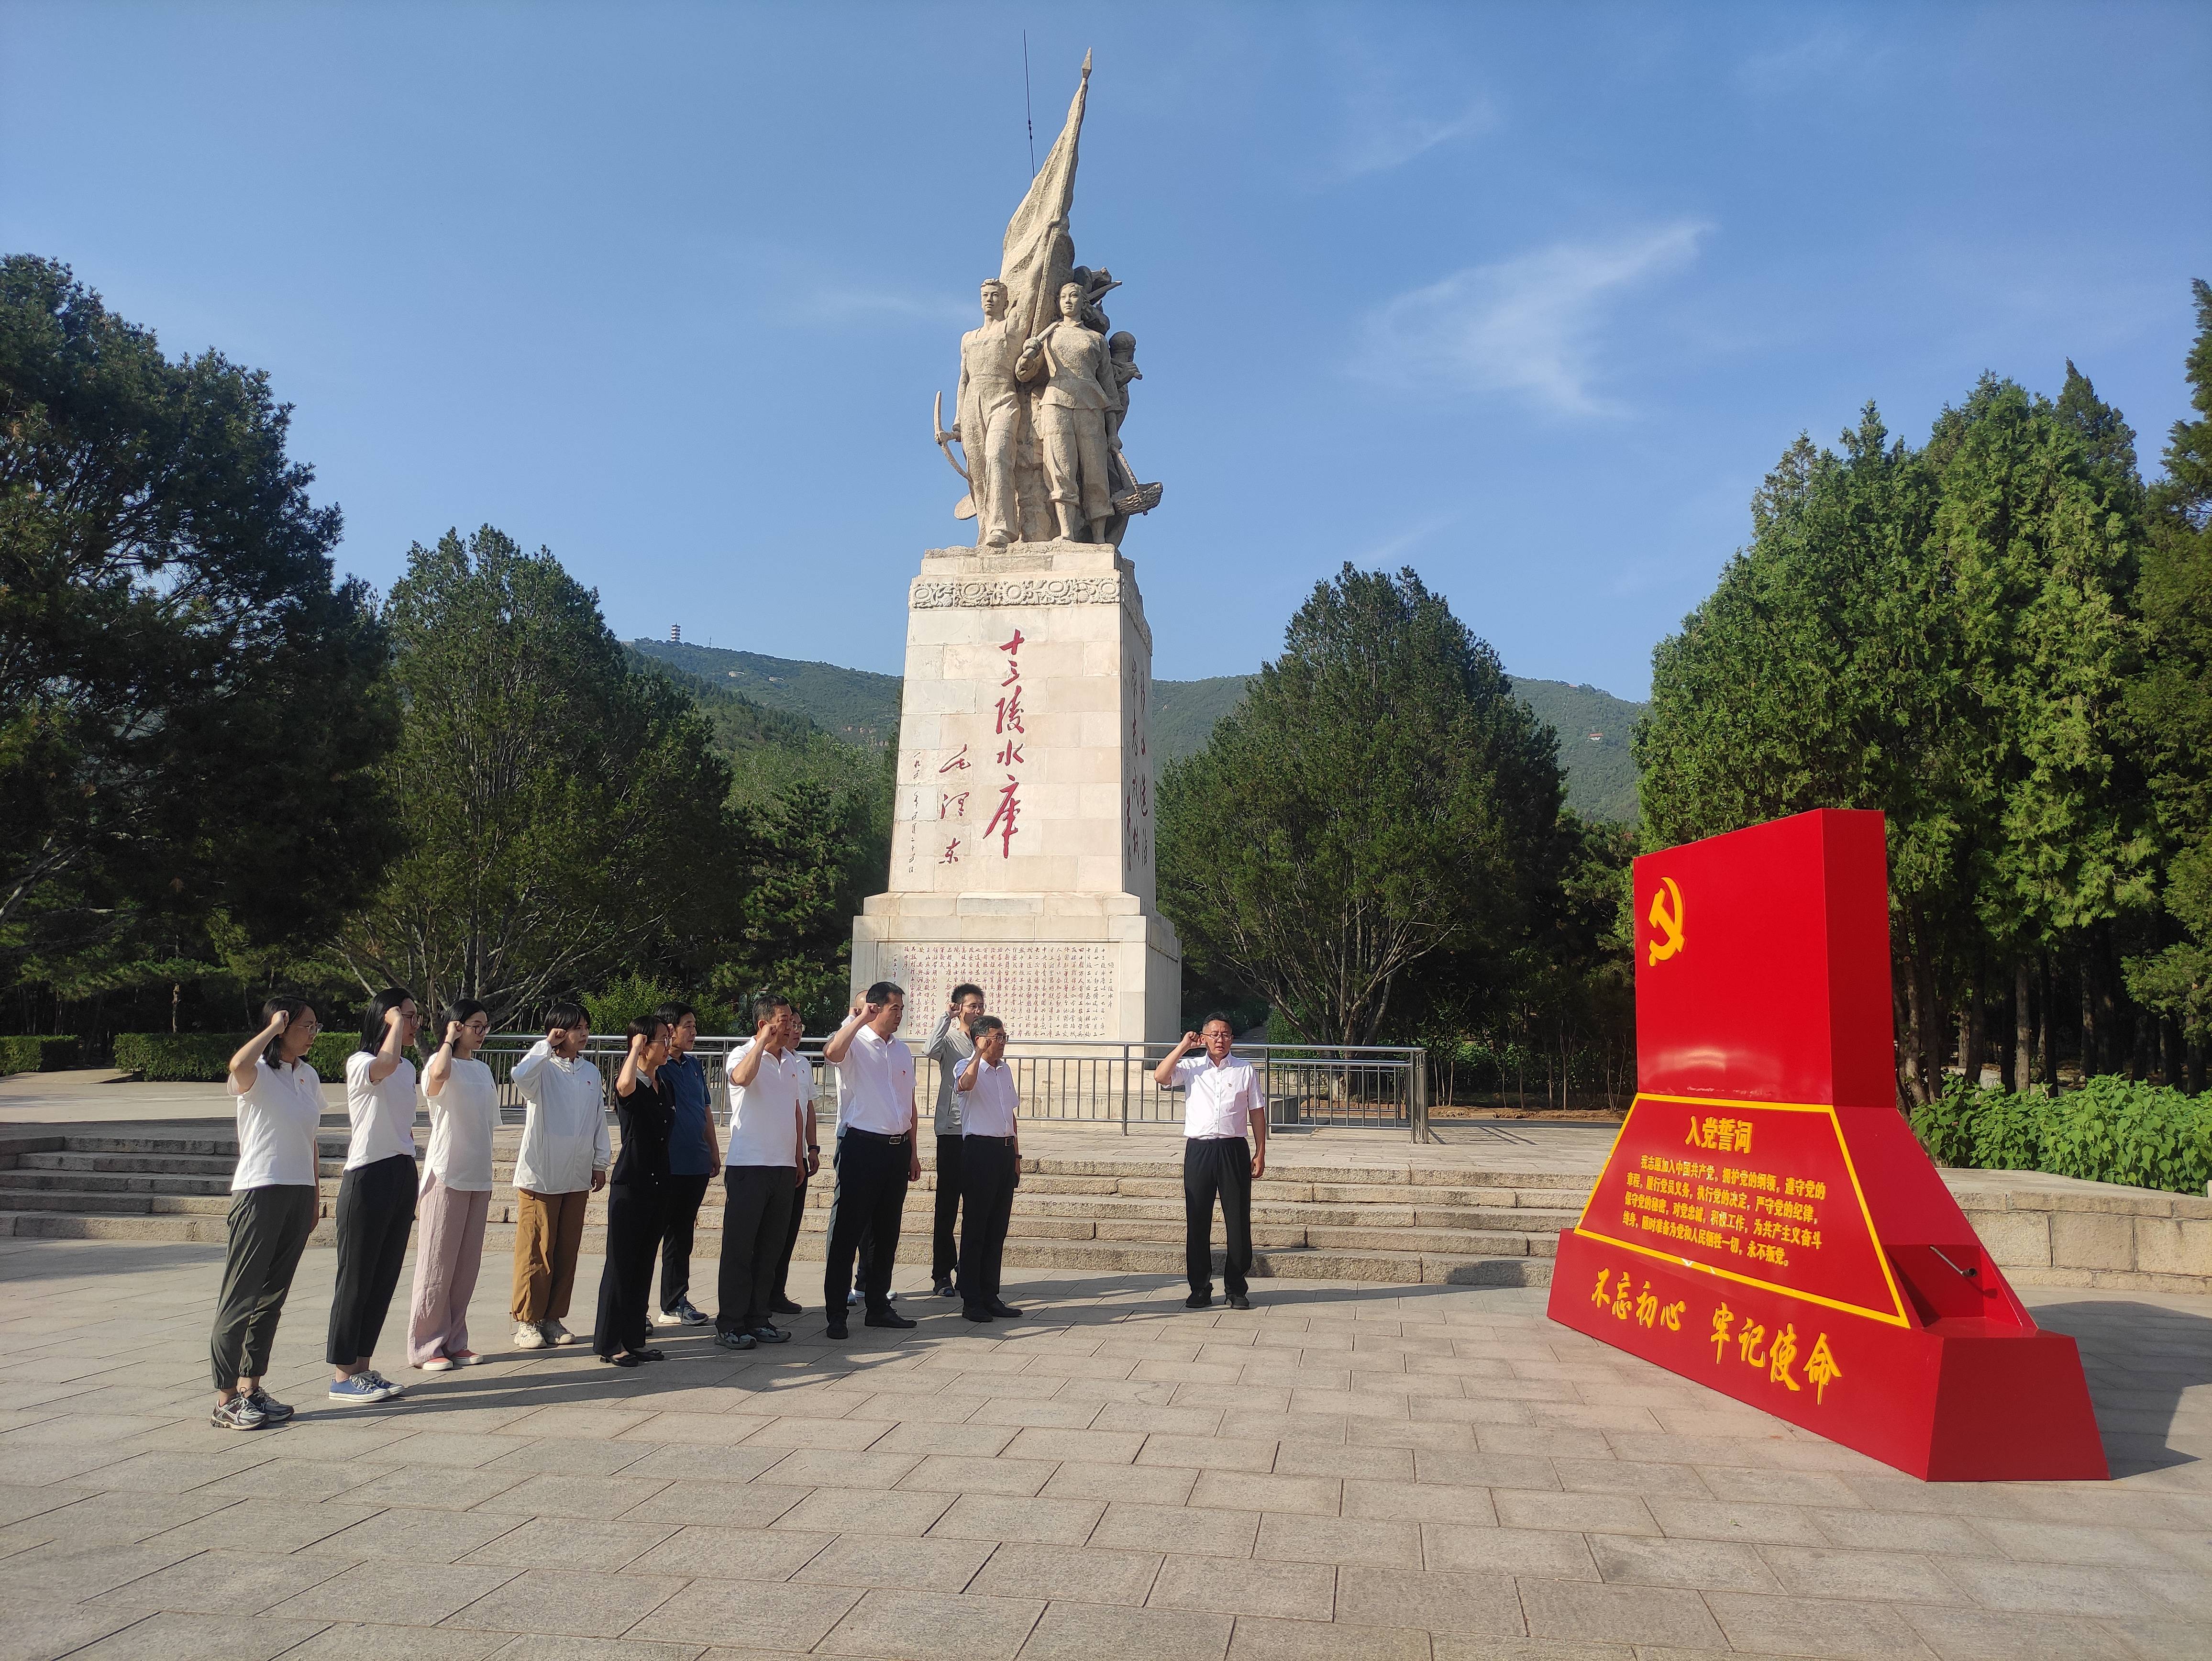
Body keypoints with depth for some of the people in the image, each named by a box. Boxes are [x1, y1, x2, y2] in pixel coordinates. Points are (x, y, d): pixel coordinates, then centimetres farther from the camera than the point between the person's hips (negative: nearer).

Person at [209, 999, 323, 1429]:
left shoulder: (308, 1077, 13)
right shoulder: (259, 1075, -8)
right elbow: (239, 1064, -35)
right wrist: (273, 1028, -20)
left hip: (299, 1194, 7)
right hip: (260, 1191, -7)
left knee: (273, 1297, 12)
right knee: (241, 1297, -4)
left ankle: (251, 1388, 20)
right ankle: (225, 1399, 1)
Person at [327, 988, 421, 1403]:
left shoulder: (408, 1068, 13)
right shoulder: (359, 1062, -10)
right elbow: (386, 1063, -36)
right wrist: (396, 1021, -20)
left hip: (403, 1177, 8)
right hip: (368, 1177, -8)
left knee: (384, 1279, 10)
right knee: (356, 1279, -1)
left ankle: (362, 1368, 19)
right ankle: (342, 1376, 8)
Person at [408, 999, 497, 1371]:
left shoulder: (483, 1070, 14)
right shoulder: (440, 1063, -7)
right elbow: (438, 1075, -35)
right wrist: (450, 1039, -17)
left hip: (477, 1178, 7)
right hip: (447, 1176, -7)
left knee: (467, 1263, 10)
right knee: (438, 1262, -1)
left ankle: (454, 1341, 18)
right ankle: (426, 1346, 7)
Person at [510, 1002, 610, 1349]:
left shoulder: (591, 1072, 11)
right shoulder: (544, 1068, -8)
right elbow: (520, 1075, -33)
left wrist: (599, 1163, 14)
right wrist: (547, 1045, -22)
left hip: (577, 1177, 6)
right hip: (540, 1175, -6)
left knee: (567, 1251, 10)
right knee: (536, 1251, -1)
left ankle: (552, 1317, 20)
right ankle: (526, 1320, 10)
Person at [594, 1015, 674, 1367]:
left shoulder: (662, 1086, 11)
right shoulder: (630, 1084, -12)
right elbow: (625, 1084, -39)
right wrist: (636, 1047, -22)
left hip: (657, 1188, 7)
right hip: (630, 1186, -7)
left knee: (644, 1265, 11)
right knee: (621, 1263, -1)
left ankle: (635, 1338, 18)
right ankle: (609, 1342, 6)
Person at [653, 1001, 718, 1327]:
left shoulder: (694, 1065, 14)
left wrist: (714, 1151, 19)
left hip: (696, 1164, 7)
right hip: (666, 1166, -7)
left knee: (682, 1234, 13)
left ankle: (676, 1304, 21)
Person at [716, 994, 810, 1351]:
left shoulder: (793, 1062, 13)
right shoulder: (744, 1055, -7)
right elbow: (742, 1077, -33)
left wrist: (799, 1159, 18)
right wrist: (764, 1040, -26)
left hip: (784, 1166, 6)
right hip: (748, 1165, -6)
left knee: (770, 1248, 11)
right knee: (739, 1248, -1)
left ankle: (758, 1319, 19)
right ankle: (729, 1324, 5)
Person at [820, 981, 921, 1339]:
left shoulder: (903, 1051, 14)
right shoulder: (855, 1044, -6)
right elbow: (832, 1052, -32)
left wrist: (913, 1152, 17)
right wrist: (861, 1018, -26)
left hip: (897, 1149, 7)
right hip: (861, 1147, -7)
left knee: (886, 1232, 13)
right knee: (847, 1232, -2)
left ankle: (878, 1305, 23)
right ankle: (836, 1313, 4)